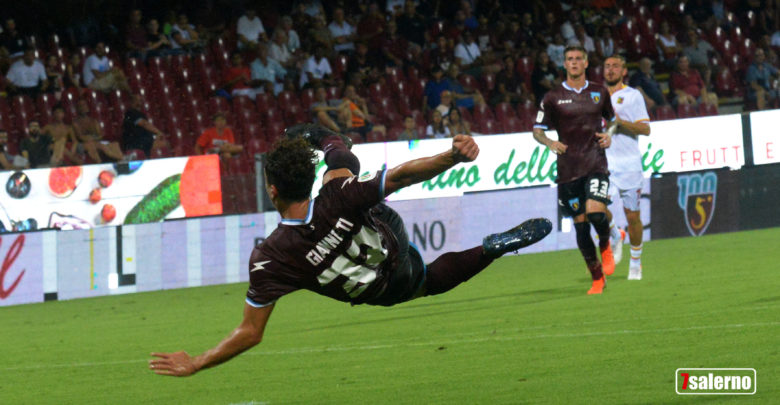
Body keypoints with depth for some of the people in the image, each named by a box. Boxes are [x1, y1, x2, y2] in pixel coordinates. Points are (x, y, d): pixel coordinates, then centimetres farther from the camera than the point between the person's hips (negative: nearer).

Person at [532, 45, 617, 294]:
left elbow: (612, 119, 24)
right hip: (568, 168, 1)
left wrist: (609, 134, 2)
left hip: (596, 164, -1)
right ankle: (597, 278, 14)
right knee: (580, 224, 1)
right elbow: (537, 131, 6)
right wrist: (550, 142, -15)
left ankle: (606, 247, 12)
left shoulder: (599, 93, 9)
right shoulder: (553, 97, 3)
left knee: (595, 212, -22)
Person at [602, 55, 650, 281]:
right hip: (603, 163, 3)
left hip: (629, 163, -3)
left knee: (632, 216, 0)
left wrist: (621, 122, -17)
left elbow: (645, 129, -5)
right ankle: (614, 237, 7)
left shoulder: (632, 95, 2)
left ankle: (636, 262, 17)